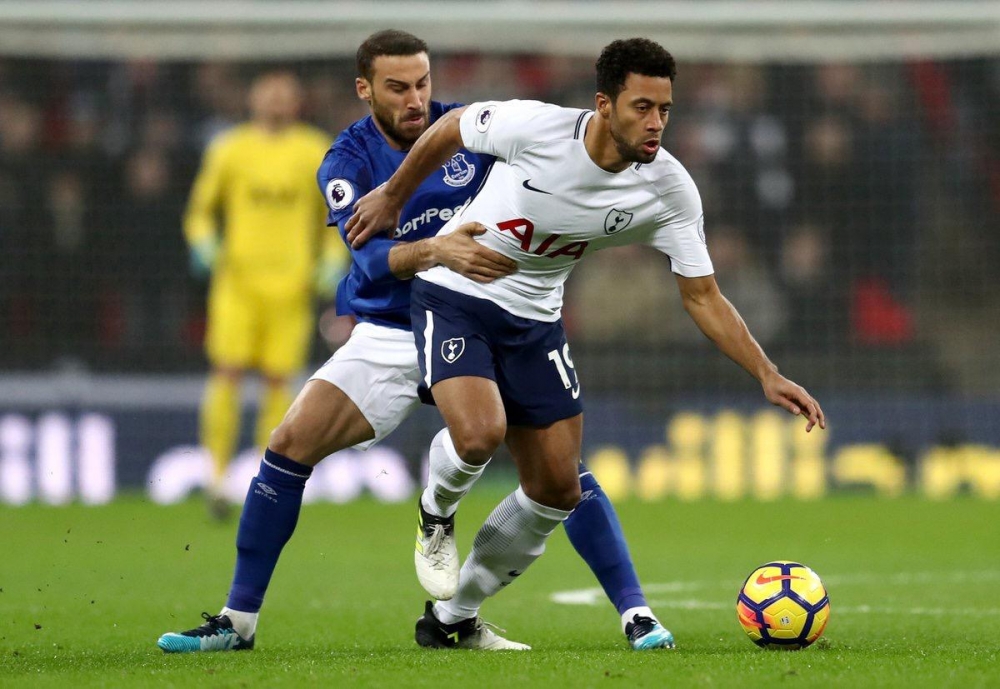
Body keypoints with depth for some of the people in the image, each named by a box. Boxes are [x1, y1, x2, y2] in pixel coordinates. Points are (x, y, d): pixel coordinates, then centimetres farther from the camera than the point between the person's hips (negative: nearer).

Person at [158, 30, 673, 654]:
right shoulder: (347, 164, -9)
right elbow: (371, 256, -26)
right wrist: (436, 251, -45)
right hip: (387, 338, 0)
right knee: (290, 445, -11)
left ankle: (636, 614, -11)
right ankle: (238, 622, 2)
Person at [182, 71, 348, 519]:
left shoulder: (316, 153, 6)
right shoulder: (230, 149, 5)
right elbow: (202, 208, 13)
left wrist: (332, 263, 1)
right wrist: (203, 243, -5)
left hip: (292, 284, 0)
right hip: (238, 279, 0)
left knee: (279, 381, -2)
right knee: (227, 373, -10)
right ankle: (216, 476, -7)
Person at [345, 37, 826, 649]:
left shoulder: (670, 191, -15)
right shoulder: (536, 127, -25)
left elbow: (702, 296, -8)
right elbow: (450, 129, -5)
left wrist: (769, 376, -17)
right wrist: (393, 197, 8)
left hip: (534, 318, 4)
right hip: (454, 294, -4)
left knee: (557, 491, 1)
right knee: (481, 434, -29)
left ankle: (455, 615, 21)